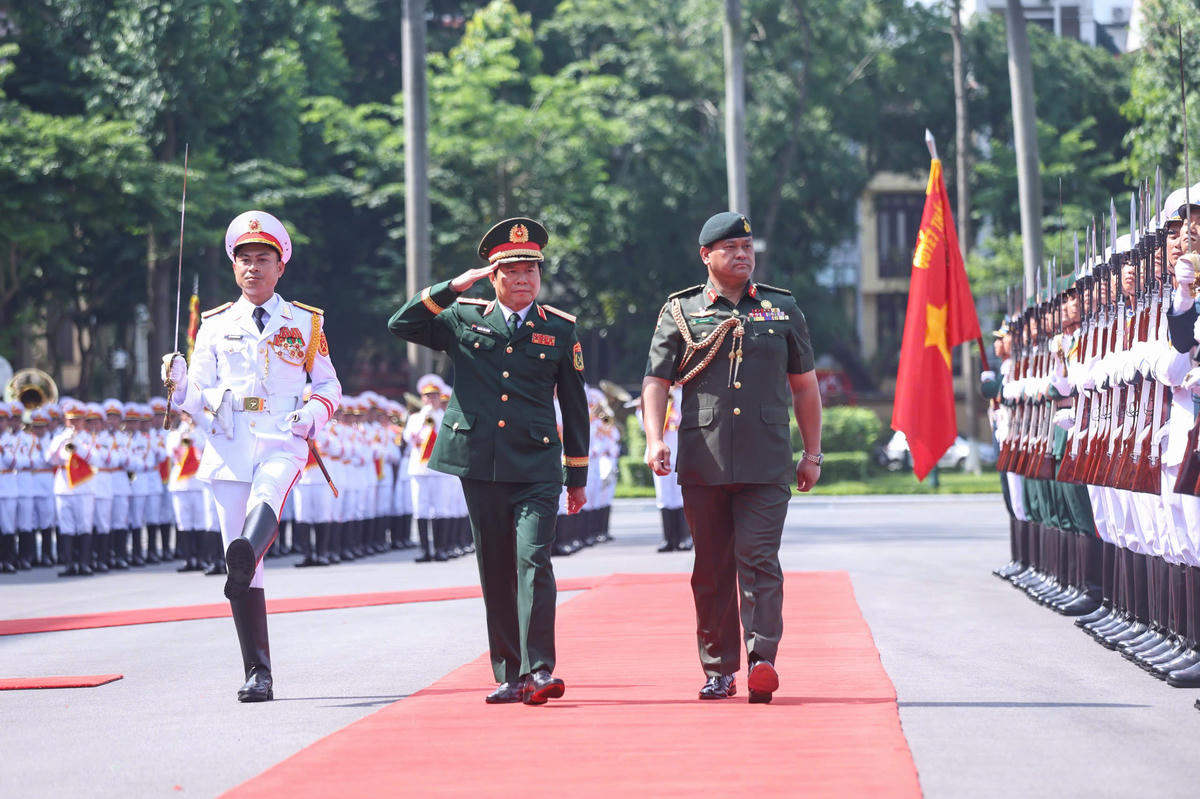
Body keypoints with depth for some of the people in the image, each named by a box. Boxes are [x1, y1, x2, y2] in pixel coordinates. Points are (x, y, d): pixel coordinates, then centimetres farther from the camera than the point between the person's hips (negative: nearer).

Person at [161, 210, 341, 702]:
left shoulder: (305, 323, 11)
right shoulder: (216, 325, 14)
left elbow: (330, 386, 16)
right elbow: (198, 399, 10)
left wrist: (313, 413, -6)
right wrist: (179, 388, -13)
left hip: (282, 443, -2)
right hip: (229, 448, 2)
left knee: (267, 496, -38)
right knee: (241, 574, -3)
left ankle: (247, 559, -68)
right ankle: (257, 674, 2)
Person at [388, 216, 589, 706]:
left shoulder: (560, 329, 8)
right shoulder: (463, 319, 8)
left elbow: (574, 406, 12)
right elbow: (401, 325, -1)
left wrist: (578, 477, 12)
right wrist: (454, 286, -7)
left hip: (537, 467, -2)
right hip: (479, 464, 2)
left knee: (533, 562, -15)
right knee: (495, 572, 6)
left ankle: (539, 669, -18)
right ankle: (509, 675, 12)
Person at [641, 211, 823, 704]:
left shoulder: (782, 308, 13)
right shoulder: (680, 312, 9)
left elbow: (804, 385, 17)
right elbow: (656, 382, 5)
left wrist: (812, 454, 13)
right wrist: (654, 439, -10)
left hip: (767, 464, 0)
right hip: (703, 462, 0)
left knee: (759, 560, -12)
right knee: (711, 568, 5)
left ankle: (762, 658, -17)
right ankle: (719, 670, 12)